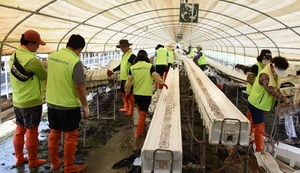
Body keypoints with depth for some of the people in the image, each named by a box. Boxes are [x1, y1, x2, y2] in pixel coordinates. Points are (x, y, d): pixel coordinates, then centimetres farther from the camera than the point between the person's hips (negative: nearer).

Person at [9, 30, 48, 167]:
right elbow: (45, 76, -11)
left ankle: (19, 158, 31)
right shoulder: (31, 59, -23)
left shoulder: (13, 56, 5)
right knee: (32, 131, 5)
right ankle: (33, 161, 19)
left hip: (17, 101, 8)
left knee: (20, 129, 18)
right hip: (31, 102, -8)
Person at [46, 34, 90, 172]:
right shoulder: (76, 62, -20)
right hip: (69, 106, -7)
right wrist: (85, 106, -9)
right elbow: (79, 87, -20)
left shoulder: (51, 56, 2)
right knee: (70, 136, 8)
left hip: (51, 103, 7)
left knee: (54, 133, 18)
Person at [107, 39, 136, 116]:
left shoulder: (132, 56, -17)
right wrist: (112, 71, 25)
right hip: (123, 78, 9)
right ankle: (126, 107, 35)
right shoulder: (124, 55, 12)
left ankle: (131, 110, 17)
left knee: (129, 95, 3)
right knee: (123, 93, 18)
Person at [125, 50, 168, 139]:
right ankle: (138, 133, 11)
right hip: (146, 93, -4)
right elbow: (156, 76, -18)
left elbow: (129, 80, -3)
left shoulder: (133, 67, -1)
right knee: (143, 113, 6)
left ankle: (141, 124, 46)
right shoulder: (149, 66, -9)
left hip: (136, 93, 4)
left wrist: (127, 91, 6)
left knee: (140, 109, 29)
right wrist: (163, 83, -4)